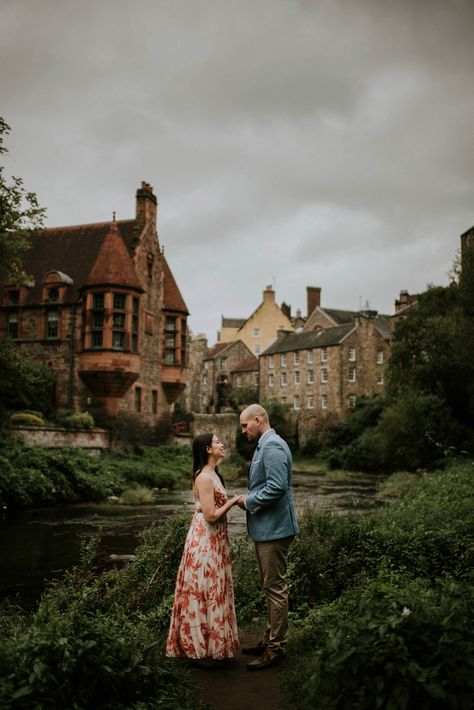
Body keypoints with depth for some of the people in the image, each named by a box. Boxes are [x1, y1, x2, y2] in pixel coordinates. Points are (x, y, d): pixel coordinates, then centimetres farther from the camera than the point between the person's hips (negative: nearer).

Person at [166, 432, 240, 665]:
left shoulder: (212, 474, 10)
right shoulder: (204, 478, -20)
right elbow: (210, 515, -21)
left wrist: (232, 502, 5)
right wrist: (232, 501, -13)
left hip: (213, 540, 10)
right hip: (205, 540, -10)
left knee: (213, 590, 16)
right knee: (204, 590, 0)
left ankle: (211, 641, 28)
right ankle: (200, 647, 11)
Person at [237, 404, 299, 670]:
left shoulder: (273, 446, -18)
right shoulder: (266, 445, 15)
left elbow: (277, 487, -27)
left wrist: (248, 502, -15)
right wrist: (250, 500, 8)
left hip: (274, 528, -11)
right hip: (266, 528, 11)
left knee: (276, 587, -1)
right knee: (271, 586, 18)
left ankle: (276, 648, 8)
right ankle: (272, 639, 30)